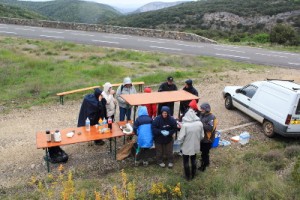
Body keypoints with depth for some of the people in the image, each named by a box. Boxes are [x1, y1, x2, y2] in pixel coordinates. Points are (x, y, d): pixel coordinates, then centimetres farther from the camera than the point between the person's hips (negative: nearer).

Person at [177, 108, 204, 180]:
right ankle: (193, 175, 41)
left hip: (186, 147, -4)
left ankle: (188, 177, 32)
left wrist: (181, 142, 1)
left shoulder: (185, 125, -27)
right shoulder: (200, 123, -15)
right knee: (193, 160, 25)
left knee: (186, 162, 18)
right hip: (195, 146, 4)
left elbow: (180, 138, -21)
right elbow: (202, 136, -2)